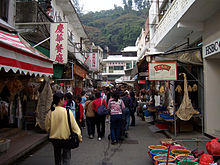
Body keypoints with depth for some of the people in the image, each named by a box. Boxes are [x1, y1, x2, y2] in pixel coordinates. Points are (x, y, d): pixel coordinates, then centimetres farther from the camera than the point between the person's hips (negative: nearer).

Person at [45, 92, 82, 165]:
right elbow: (74, 125, -13)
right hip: (65, 137, -4)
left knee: (57, 157, 22)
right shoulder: (66, 111, -17)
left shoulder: (50, 112, -8)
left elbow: (47, 127, 0)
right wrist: (79, 136, -4)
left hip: (54, 138, 4)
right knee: (66, 158, 9)